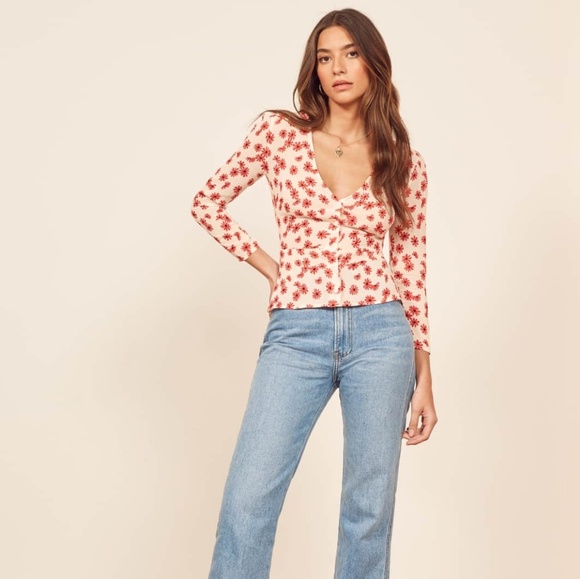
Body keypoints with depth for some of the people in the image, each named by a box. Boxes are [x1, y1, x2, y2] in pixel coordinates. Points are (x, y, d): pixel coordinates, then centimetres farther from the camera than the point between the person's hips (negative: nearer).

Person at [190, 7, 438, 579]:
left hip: (380, 334, 1)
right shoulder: (280, 131, 5)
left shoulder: (405, 162, 8)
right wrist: (268, 265, 4)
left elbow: (410, 268, 9)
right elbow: (208, 202, 12)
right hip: (296, 335, -1)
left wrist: (424, 374, 8)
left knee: (369, 507, 6)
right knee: (248, 499, -6)